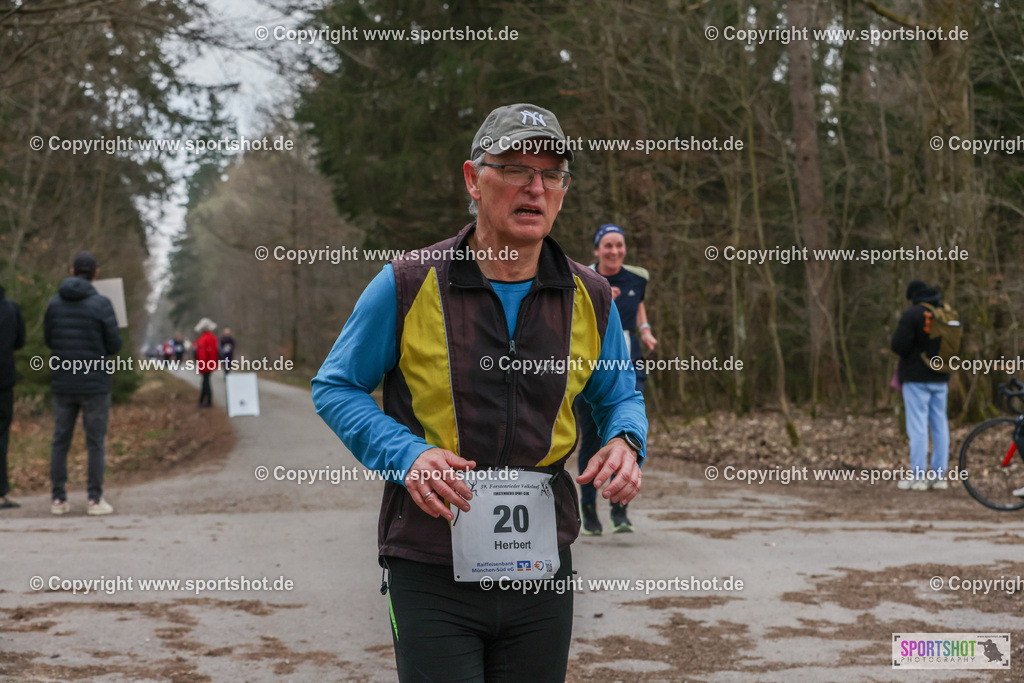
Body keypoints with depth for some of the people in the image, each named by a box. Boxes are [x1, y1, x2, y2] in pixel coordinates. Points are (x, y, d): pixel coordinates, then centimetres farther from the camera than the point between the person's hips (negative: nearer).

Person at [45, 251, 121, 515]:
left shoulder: (54, 303, 2)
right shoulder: (101, 304, -11)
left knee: (60, 441, 10)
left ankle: (58, 499, 11)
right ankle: (95, 499, 3)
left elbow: (49, 340, 11)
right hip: (95, 384, -4)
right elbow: (115, 345, -8)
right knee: (96, 443, 3)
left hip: (62, 384, 4)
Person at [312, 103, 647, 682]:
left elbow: (620, 395, 19)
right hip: (430, 572, -3)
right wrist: (407, 455, -15)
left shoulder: (591, 300, 4)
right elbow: (336, 387, 2)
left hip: (541, 569, 4)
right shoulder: (408, 285, -6)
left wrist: (626, 443, -5)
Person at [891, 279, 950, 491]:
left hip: (917, 379, -7)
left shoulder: (912, 314, -14)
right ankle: (939, 475, 13)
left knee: (917, 427, -5)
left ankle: (918, 477, -6)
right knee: (940, 425, 10)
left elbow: (899, 345, -17)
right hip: (941, 378, 7)